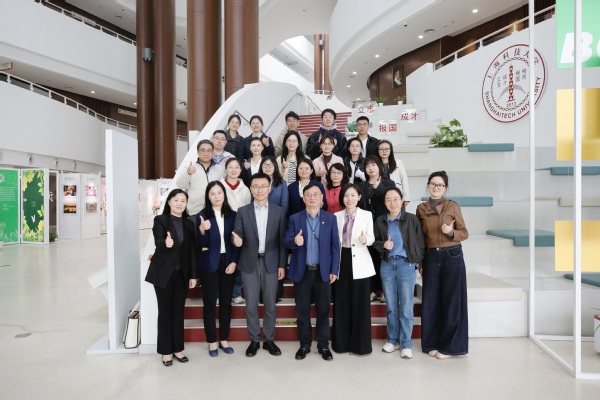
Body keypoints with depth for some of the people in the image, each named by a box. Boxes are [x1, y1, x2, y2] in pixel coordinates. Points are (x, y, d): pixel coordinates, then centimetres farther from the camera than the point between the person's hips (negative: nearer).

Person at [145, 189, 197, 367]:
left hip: (182, 273, 4)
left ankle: (178, 348, 21)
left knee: (179, 311, 10)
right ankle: (166, 351, 16)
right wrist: (166, 243, -44)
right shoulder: (160, 220, -4)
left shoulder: (188, 223, 7)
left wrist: (193, 275, 3)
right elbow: (157, 242, -20)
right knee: (165, 312, 4)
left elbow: (192, 250, 7)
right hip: (163, 273, -3)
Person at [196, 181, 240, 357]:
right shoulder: (202, 216, -4)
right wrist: (202, 231, -27)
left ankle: (224, 339, 22)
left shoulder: (232, 215, 3)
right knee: (210, 303, 4)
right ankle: (212, 341, 17)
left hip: (228, 263, 2)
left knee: (226, 302, 9)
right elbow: (201, 245, -8)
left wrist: (234, 262, -5)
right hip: (209, 265, -2)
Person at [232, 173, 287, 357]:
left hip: (271, 263, 0)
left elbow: (282, 240, 2)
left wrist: (282, 265, -2)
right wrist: (237, 241, -25)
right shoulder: (242, 211, 2)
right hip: (249, 263, 0)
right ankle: (254, 340, 22)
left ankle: (269, 340, 23)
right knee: (251, 304, 7)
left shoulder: (279, 211, 2)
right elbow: (238, 236, 0)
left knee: (270, 304, 9)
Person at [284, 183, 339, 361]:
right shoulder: (295, 218, 2)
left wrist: (334, 270, -4)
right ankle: (304, 344, 23)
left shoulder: (330, 219, 3)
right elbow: (286, 241, -4)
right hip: (302, 271, 0)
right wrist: (294, 241, -27)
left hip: (323, 271, 0)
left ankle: (323, 345, 21)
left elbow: (335, 246, 1)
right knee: (302, 310, 8)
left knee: (323, 310, 7)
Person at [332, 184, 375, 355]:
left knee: (360, 303, 2)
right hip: (342, 260, 2)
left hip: (359, 263, -2)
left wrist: (365, 240, -24)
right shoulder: (336, 216, 7)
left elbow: (371, 238, -2)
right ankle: (341, 342, 21)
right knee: (341, 302, 8)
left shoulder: (366, 215, 0)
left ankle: (360, 344, 15)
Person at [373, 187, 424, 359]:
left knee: (406, 307, 1)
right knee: (390, 306, 11)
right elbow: (375, 242, 10)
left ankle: (406, 344, 15)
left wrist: (417, 262, -3)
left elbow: (420, 243, 1)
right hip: (387, 265, 3)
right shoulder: (380, 221, 4)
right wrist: (383, 245, -10)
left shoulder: (412, 219, -4)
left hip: (406, 265, -3)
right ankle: (392, 340, 26)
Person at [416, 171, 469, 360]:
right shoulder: (421, 209, 5)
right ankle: (432, 343, 20)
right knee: (431, 301, 7)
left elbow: (464, 233, 1)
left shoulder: (453, 206, -2)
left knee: (451, 300, 3)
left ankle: (449, 345, 15)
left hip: (452, 257, -2)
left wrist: (451, 232, -20)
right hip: (430, 258, 3)